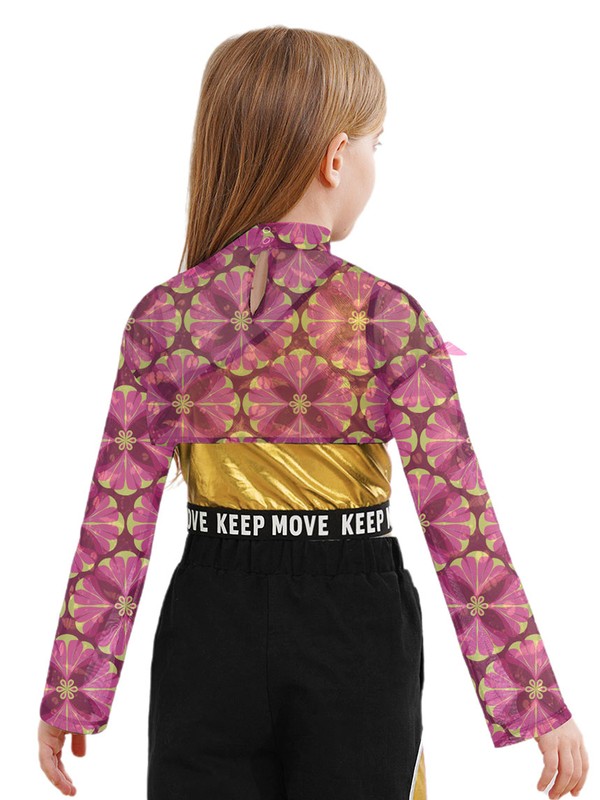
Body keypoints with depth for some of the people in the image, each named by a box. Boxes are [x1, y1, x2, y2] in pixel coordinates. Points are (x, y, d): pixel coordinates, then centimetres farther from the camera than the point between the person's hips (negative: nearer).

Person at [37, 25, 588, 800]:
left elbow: (117, 519, -7)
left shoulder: (165, 316, -6)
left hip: (211, 628, 1)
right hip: (355, 625, -1)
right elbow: (459, 520, -14)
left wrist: (71, 692, 0)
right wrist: (537, 701, -10)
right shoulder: (389, 319, -11)